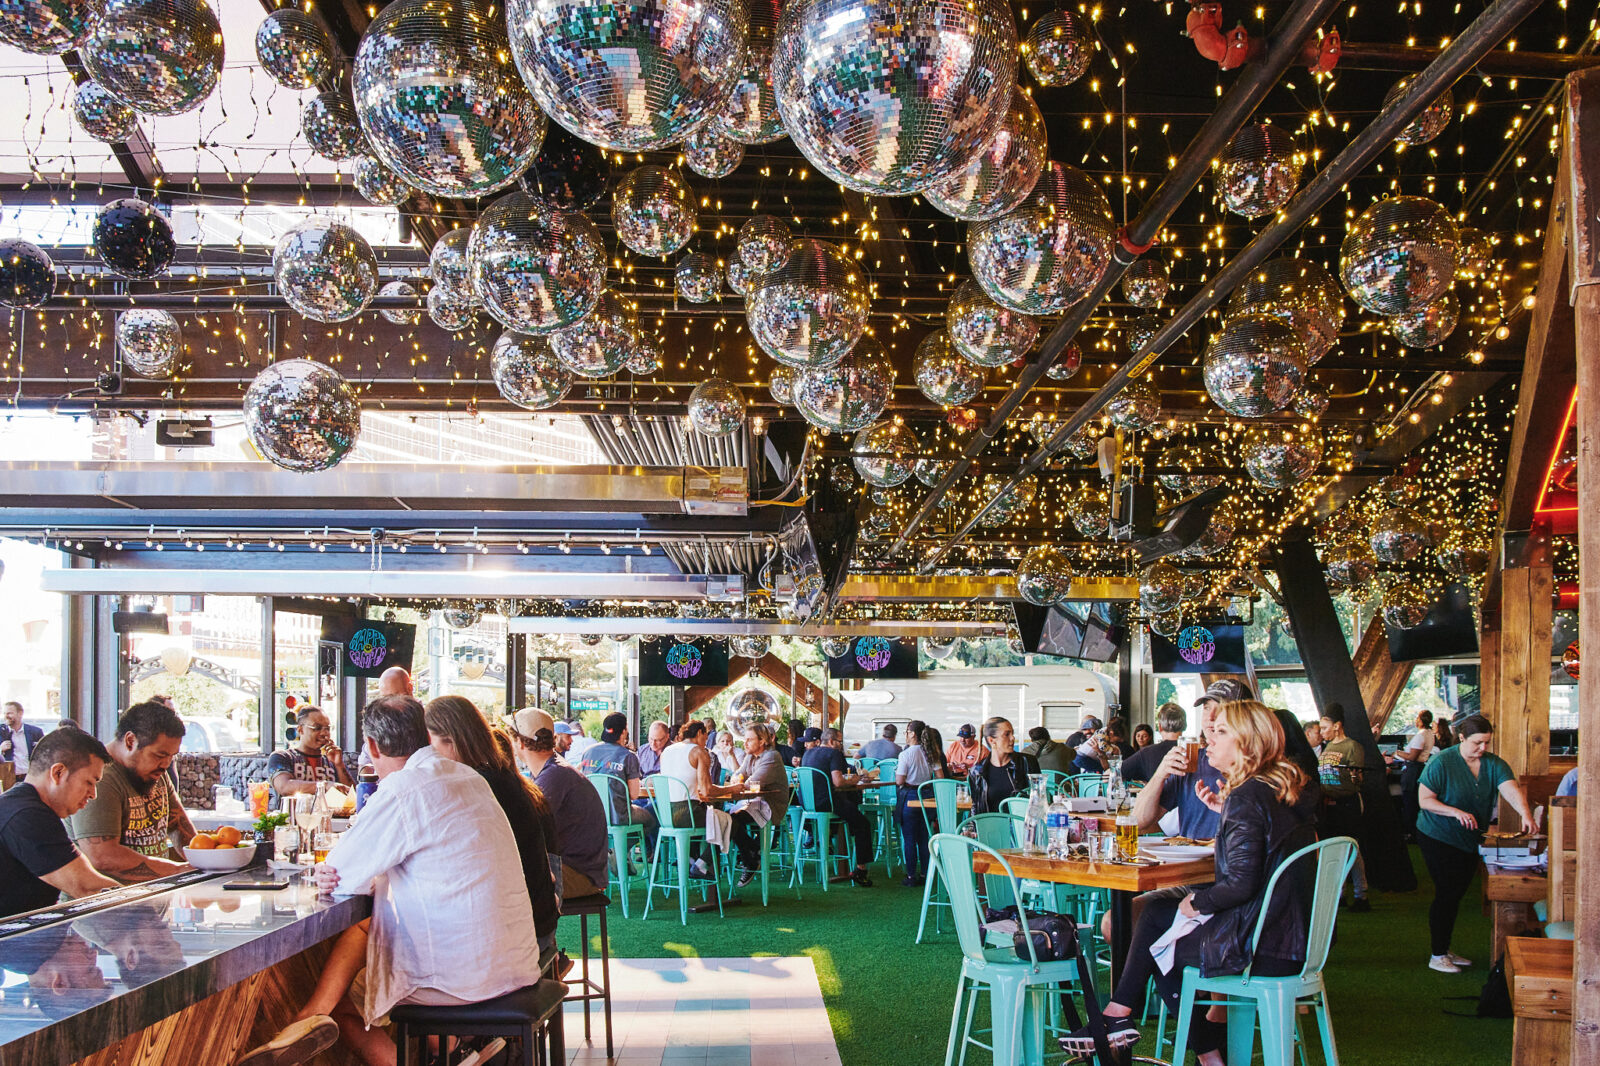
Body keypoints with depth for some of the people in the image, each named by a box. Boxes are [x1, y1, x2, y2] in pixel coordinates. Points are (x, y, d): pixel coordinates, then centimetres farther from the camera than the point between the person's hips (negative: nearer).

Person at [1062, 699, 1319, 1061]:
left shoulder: (1246, 798, -19)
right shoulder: (1290, 789, 9)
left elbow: (1241, 884, -24)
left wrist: (1197, 902, -6)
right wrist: (1225, 812, 13)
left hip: (1259, 948, -9)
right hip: (1290, 934, 9)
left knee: (1155, 946, 14)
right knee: (1156, 911, 15)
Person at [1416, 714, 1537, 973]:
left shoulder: (1494, 764, -2)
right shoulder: (1441, 762, -15)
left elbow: (1511, 789, -17)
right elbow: (1424, 800, -15)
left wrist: (1525, 813, -37)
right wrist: (1456, 812, -28)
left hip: (1469, 841, 6)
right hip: (1438, 838, -6)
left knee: (1456, 894, 13)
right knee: (1446, 894, -6)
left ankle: (1445, 950, 26)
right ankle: (1436, 956, 3)